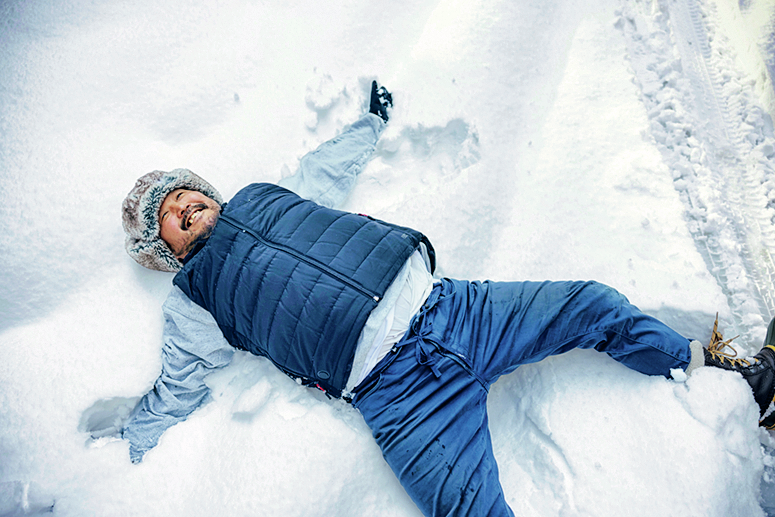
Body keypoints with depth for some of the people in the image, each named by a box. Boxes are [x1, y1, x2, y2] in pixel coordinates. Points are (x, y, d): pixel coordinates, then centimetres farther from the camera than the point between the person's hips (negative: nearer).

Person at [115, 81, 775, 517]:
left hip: (442, 303, 5)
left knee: (595, 305, 3)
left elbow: (329, 166, 36)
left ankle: (720, 369, 25)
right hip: (394, 387, -4)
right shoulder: (193, 301, 9)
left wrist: (373, 120, 47)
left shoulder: (265, 196, 19)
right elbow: (170, 399, 18)